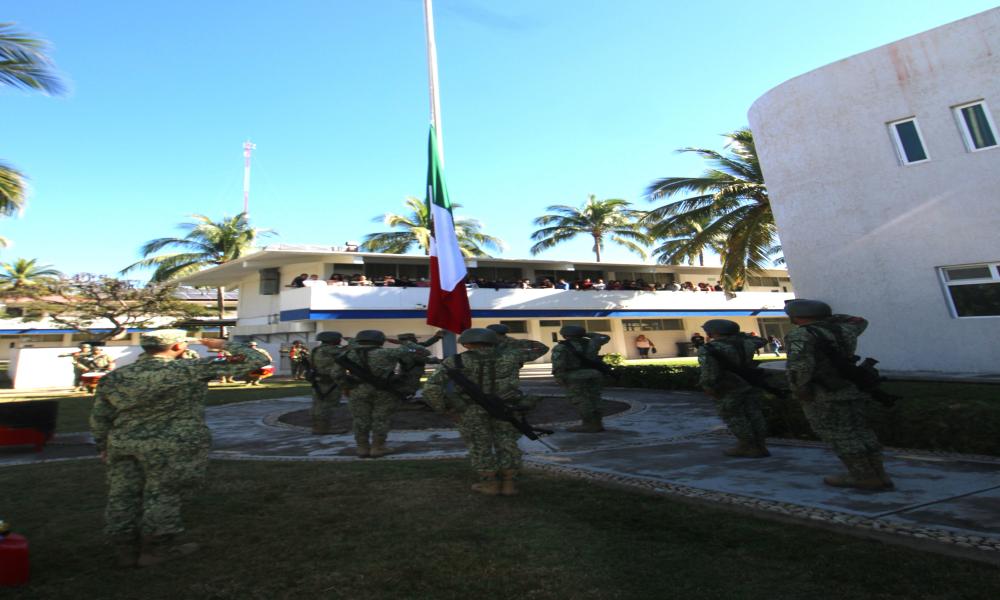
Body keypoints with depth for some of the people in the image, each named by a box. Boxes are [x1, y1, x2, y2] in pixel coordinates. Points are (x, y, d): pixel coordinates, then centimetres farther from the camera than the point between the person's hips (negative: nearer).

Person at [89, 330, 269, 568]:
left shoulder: (115, 376, 4)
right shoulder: (190, 370, -13)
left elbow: (99, 417, 11)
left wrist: (104, 445, 26)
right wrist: (223, 345, 4)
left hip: (122, 443, 6)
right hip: (173, 445, -6)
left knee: (123, 498, 16)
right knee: (162, 496, 8)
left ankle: (127, 549, 27)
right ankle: (157, 547, 20)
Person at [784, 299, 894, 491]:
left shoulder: (801, 335, -15)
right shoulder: (841, 330, 8)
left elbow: (799, 364, -29)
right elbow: (860, 322, 30)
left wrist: (799, 388, -16)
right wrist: (825, 315, 27)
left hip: (822, 394, -8)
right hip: (852, 389, 8)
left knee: (838, 435, 0)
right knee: (859, 431, 13)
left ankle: (865, 478, 2)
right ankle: (878, 476, 16)